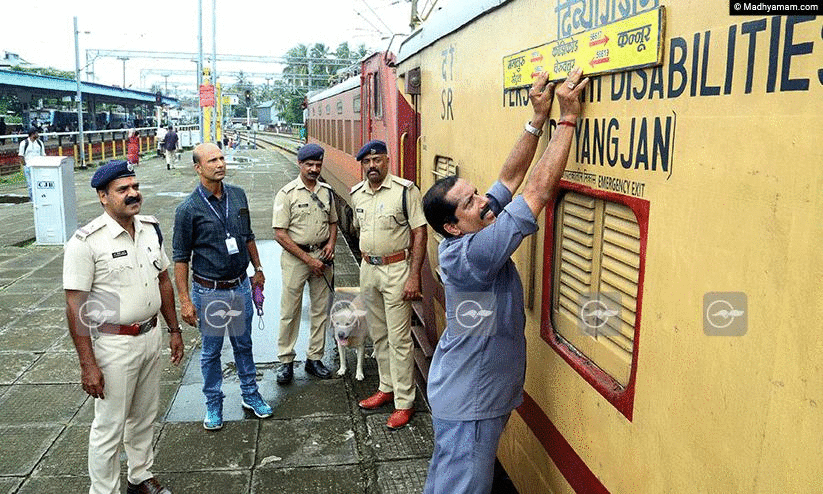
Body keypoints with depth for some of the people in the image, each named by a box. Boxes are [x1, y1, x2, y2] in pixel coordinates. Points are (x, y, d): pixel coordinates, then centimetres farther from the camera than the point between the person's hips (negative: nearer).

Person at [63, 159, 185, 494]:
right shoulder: (86, 241, -17)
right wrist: (88, 365, -18)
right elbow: (75, 307, -17)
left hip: (151, 337, 6)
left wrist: (174, 330, 12)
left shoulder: (150, 229, 2)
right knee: (110, 428, 6)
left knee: (144, 417, 21)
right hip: (114, 344, -6)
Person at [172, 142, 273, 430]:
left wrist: (258, 269, 16)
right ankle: (213, 404, 27)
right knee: (211, 351, 11)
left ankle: (250, 395, 33)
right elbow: (180, 258, -9)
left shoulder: (238, 196, 2)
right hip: (209, 292, -4)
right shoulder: (189, 209, -13)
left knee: (243, 345, 17)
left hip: (240, 287, 4)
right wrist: (184, 300, -11)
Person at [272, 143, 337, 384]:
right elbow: (280, 234, -11)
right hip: (295, 256, -4)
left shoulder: (326, 191, 7)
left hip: (322, 256, 5)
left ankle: (314, 358, 22)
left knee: (321, 310, 9)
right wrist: (308, 259, -15)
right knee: (290, 311, 2)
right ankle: (286, 361, 15)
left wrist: (331, 243, -2)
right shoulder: (286, 193, -8)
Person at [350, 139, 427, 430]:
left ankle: (404, 402, 8)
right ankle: (387, 388, 32)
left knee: (399, 339, -3)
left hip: (397, 269, -6)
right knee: (378, 335, 16)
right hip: (368, 269, 7)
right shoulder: (356, 194, 8)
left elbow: (419, 232, -13)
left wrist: (414, 277, -18)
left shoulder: (405, 190, -12)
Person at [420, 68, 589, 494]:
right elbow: (539, 191, -29)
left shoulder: (469, 237, -2)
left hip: (468, 394, 9)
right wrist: (567, 119, -24)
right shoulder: (473, 253, -28)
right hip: (467, 408, -9)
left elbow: (511, 177, 2)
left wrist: (538, 120, -3)